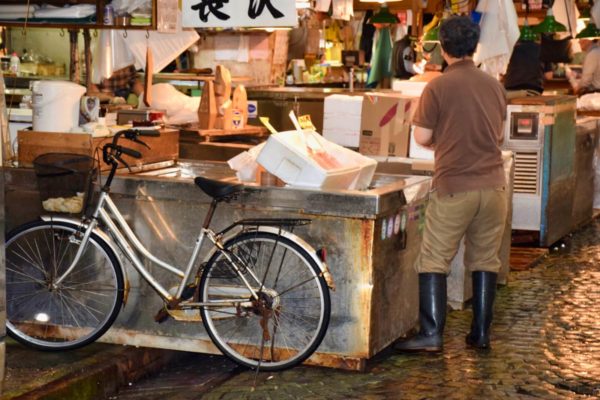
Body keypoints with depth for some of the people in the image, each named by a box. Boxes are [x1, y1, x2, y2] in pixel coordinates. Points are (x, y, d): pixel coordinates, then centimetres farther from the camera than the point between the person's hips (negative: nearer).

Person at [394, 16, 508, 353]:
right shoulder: (495, 86, 7)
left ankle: (431, 334, -4)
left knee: (434, 262, 1)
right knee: (485, 261, 12)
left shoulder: (437, 87, -8)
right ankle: (481, 333, 15)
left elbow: (422, 138, -5)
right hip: (493, 183, 5)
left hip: (454, 186, -4)